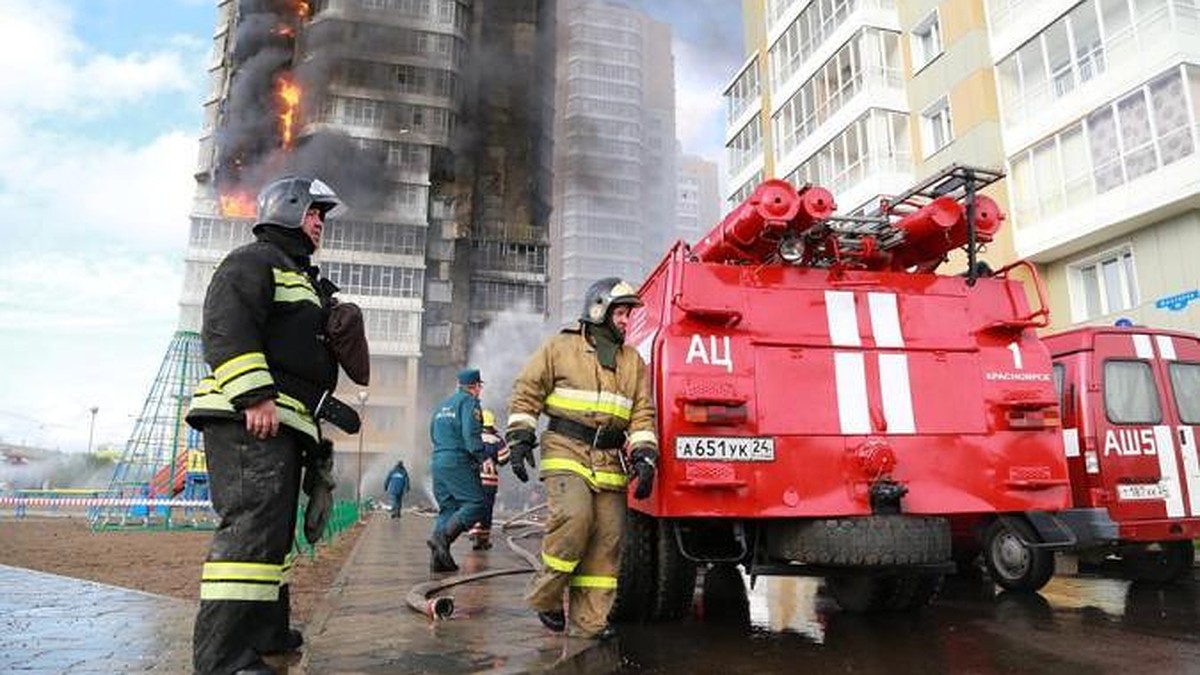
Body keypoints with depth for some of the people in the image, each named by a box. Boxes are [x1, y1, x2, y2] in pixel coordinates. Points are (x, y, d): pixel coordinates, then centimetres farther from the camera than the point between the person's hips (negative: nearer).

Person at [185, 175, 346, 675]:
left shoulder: (301, 278, 30)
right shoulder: (253, 260, -1)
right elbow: (226, 326, -17)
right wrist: (254, 395, -25)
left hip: (282, 424, 11)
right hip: (247, 419, -11)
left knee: (275, 528, 16)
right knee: (253, 525, -18)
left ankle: (266, 630, 28)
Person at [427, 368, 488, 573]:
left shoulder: (442, 405, 22)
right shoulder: (469, 402, -4)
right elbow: (472, 435, -15)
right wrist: (484, 457, -14)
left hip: (438, 461, 9)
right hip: (459, 463, -8)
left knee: (447, 509, 10)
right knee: (476, 504, -8)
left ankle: (438, 558, 3)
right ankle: (442, 537, -24)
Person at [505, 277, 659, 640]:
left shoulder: (634, 362, 16)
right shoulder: (560, 348, 4)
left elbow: (642, 415, 12)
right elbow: (526, 393, 5)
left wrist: (644, 458, -1)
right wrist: (520, 439, -4)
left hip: (610, 462, 5)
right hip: (566, 453, -4)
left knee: (607, 537, 0)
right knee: (573, 517, -24)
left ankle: (590, 619, 10)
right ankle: (545, 597, -3)